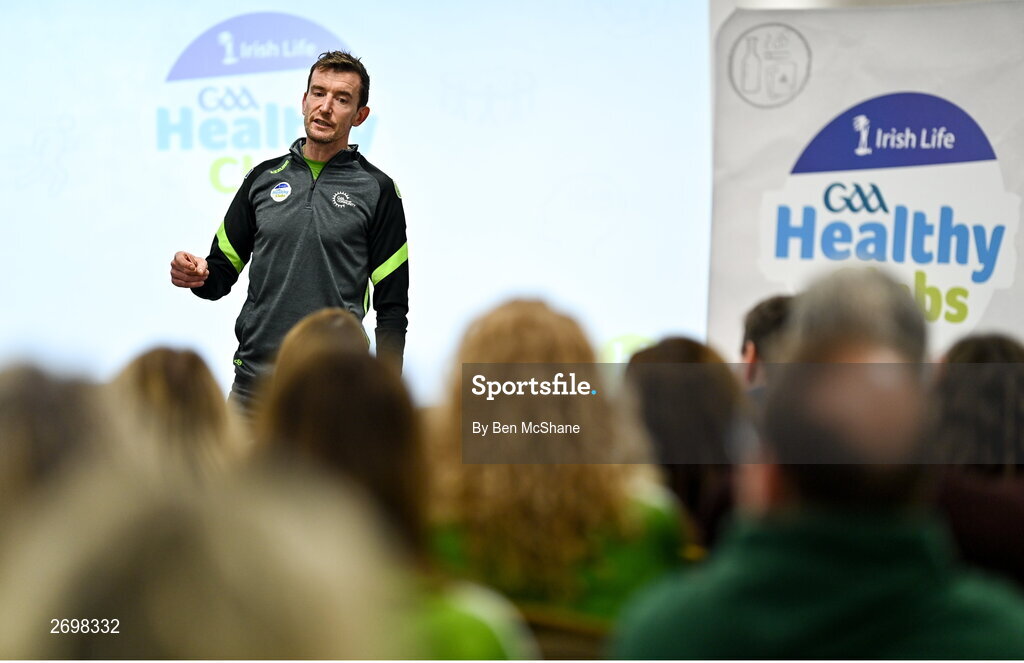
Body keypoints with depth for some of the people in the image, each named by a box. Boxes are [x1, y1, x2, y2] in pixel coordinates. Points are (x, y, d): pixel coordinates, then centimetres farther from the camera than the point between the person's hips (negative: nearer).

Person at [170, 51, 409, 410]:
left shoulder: (377, 189, 1)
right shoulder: (263, 178, 11)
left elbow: (392, 306, 1)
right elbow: (223, 271, 15)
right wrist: (198, 275, -8)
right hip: (254, 376, 3)